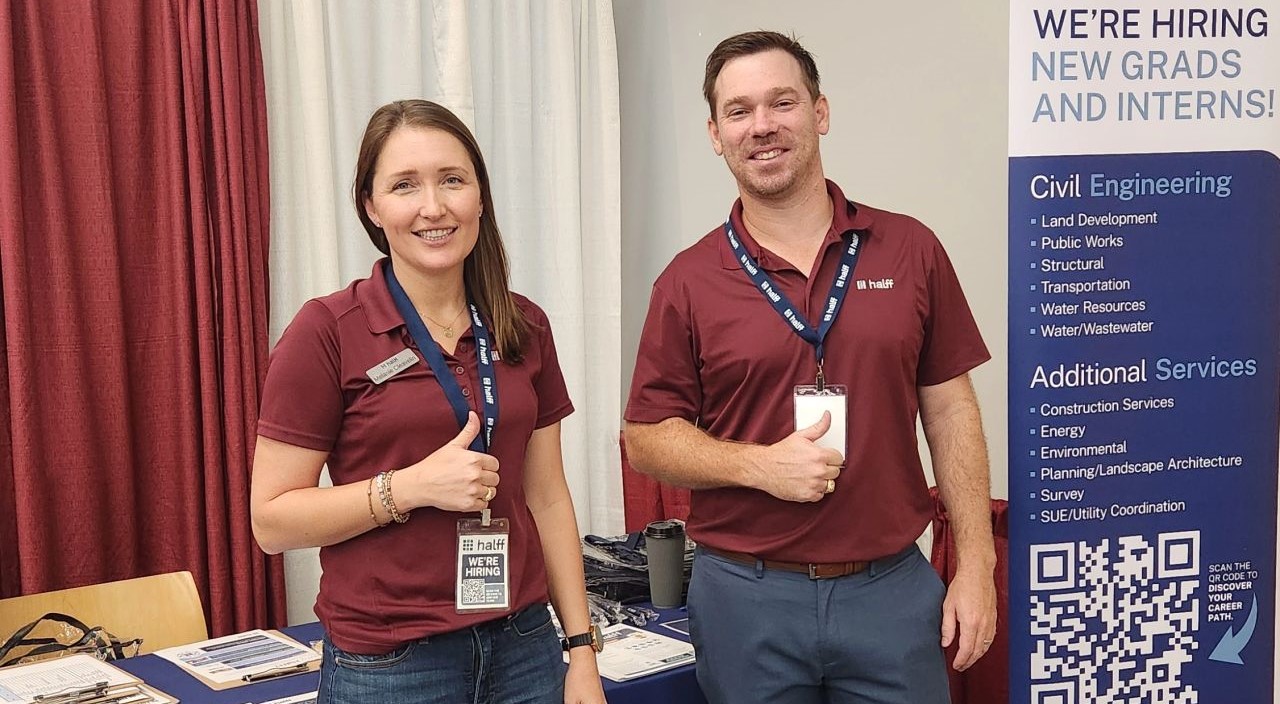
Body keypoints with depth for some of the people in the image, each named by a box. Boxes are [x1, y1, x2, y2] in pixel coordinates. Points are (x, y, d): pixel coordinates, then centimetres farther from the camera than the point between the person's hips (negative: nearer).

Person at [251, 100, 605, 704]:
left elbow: (547, 497, 9)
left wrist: (583, 651, 6)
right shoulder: (328, 331, -10)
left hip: (523, 649, 4)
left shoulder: (523, 328, 3)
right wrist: (412, 486, -21)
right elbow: (272, 520, -9)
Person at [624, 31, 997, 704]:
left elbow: (950, 410, 4)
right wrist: (758, 465, -15)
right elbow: (646, 438, 1)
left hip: (893, 589, 1)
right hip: (746, 596, 0)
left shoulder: (910, 250, 2)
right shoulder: (689, 281, -1)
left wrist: (976, 565, 0)